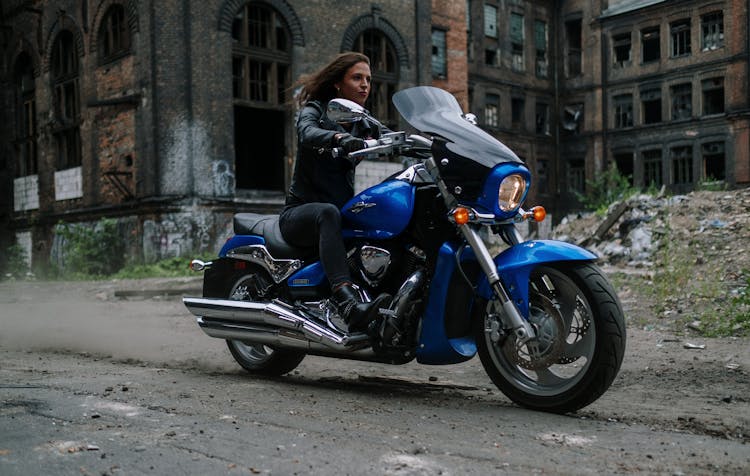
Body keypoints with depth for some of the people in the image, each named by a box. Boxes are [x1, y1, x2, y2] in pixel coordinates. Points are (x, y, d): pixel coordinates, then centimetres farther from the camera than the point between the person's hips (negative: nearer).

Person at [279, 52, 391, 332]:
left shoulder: (366, 126, 17)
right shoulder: (314, 110, 0)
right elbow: (308, 134, -25)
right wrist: (340, 138, -47)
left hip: (345, 210, 5)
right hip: (300, 212, -5)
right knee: (328, 213, -40)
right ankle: (350, 306, -57)